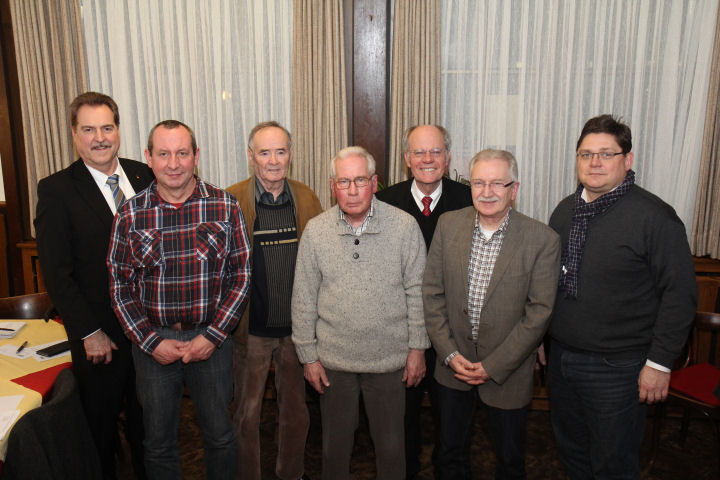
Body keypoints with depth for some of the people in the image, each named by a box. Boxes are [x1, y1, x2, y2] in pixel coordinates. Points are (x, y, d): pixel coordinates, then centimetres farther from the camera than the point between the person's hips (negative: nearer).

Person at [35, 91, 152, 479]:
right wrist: (90, 332, -13)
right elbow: (56, 273, -11)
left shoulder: (143, 176, 1)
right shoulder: (56, 190, -10)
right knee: (100, 422, 17)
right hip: (99, 335, -3)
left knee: (146, 418, 22)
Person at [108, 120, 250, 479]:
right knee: (158, 442, 17)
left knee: (220, 435, 14)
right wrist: (151, 341, -7)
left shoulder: (225, 207, -6)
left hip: (211, 338, 0)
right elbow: (120, 285, 0)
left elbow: (241, 274, -5)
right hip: (152, 341, 1)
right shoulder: (130, 214, -3)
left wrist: (213, 336, -10)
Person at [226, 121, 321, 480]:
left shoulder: (307, 199, 0)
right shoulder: (231, 201, -9)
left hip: (297, 328, 3)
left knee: (296, 410, 19)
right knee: (247, 414, 14)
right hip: (251, 329, -3)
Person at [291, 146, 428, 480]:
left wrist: (418, 348, -1)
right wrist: (308, 356, 1)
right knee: (335, 445, 18)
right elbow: (303, 300, 0)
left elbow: (416, 291, -2)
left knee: (391, 446, 15)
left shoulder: (404, 226, -8)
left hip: (390, 358, -1)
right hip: (333, 358, 1)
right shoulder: (315, 231, -5)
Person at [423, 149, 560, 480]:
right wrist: (449, 353, -8)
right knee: (450, 453, 20)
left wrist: (493, 366, -14)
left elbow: (539, 312, -13)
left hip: (507, 371, -2)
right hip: (453, 363, 3)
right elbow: (432, 293, -2)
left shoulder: (543, 240, -14)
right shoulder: (448, 225, -5)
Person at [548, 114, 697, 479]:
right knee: (570, 450, 23)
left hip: (616, 367, -6)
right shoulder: (565, 210, 5)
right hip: (561, 355, 6)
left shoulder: (654, 217, -14)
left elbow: (680, 294, -14)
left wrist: (659, 363, -15)